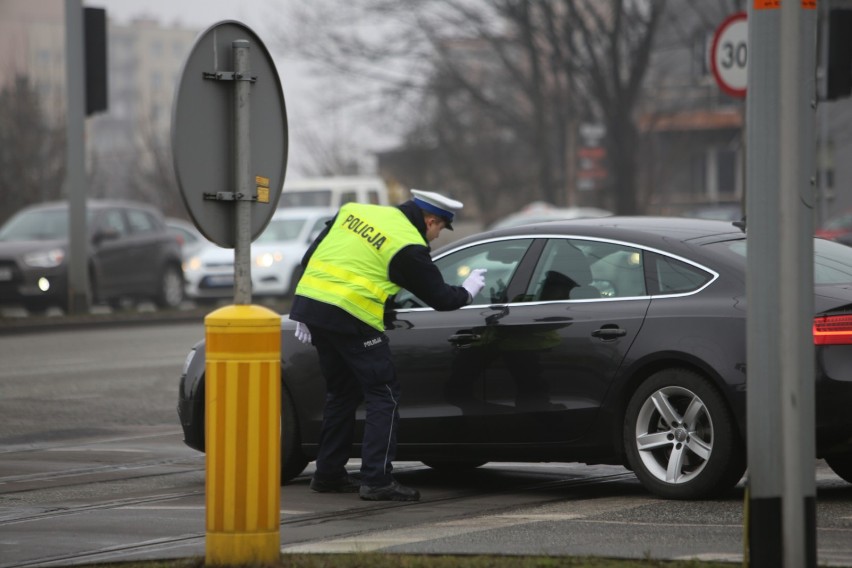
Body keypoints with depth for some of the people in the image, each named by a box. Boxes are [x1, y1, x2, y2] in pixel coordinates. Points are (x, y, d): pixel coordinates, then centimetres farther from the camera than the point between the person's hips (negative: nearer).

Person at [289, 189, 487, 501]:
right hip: (351, 316, -8)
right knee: (384, 396, 1)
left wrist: (305, 317, 20)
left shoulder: (354, 211, 15)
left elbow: (310, 257, 17)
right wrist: (467, 291, 22)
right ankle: (377, 480, -5)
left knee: (342, 392, 21)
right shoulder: (409, 247, -6)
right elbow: (439, 297, 0)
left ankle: (328, 474, 24)